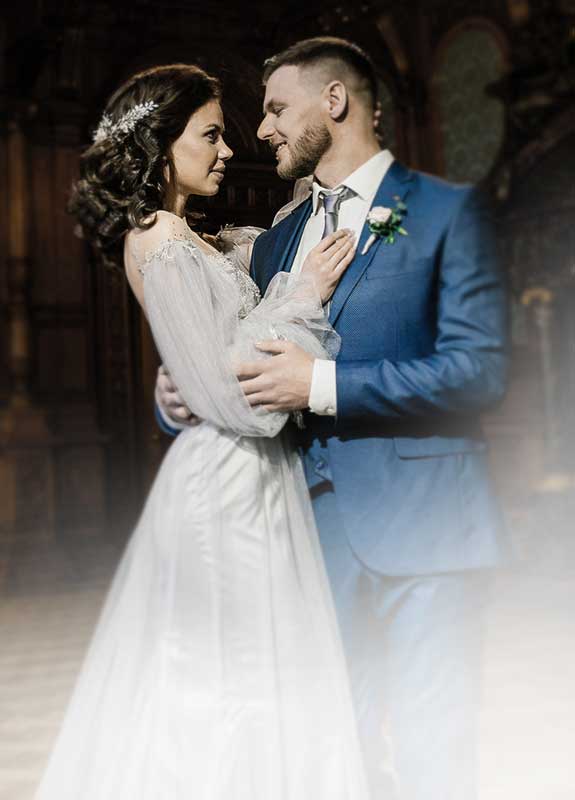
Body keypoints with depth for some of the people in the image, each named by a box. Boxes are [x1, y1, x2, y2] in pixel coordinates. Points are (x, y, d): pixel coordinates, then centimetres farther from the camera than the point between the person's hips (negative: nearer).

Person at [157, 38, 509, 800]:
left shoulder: (449, 210, -2)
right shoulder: (274, 241, 17)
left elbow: (480, 368, -12)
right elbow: (256, 369, 20)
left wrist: (324, 385, -17)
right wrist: (181, 394, -1)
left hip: (418, 521, -5)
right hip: (315, 524, 6)